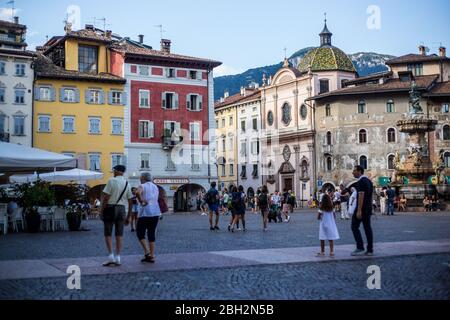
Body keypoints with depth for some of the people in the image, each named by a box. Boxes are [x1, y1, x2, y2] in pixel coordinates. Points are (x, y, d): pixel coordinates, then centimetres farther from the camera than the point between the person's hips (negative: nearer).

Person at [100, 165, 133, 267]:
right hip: (122, 209, 4)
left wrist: (102, 211, -7)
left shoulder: (111, 181, -9)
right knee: (119, 235, 7)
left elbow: (106, 198, -14)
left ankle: (111, 256, -6)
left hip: (110, 208, -4)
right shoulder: (127, 183, 7)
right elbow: (130, 202, 8)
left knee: (108, 234, 4)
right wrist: (128, 217, 14)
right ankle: (118, 258, 7)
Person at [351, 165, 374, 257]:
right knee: (367, 228, 8)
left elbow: (361, 196, -20)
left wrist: (359, 211, -22)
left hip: (362, 208, -9)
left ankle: (360, 248, -6)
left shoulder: (361, 181, -14)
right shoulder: (368, 181, 16)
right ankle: (370, 250, 7)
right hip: (368, 209, 9)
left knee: (354, 227, -3)